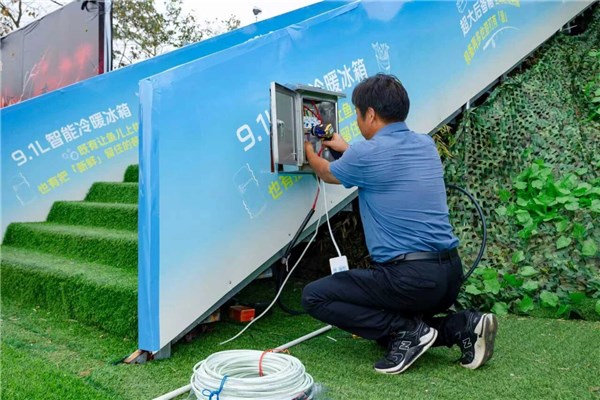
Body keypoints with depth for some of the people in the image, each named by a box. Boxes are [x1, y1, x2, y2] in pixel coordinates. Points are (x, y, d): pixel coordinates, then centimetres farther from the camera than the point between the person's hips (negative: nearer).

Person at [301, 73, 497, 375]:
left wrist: (309, 150, 34)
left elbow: (327, 174, 12)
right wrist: (347, 148, 44)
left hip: (409, 278, -8)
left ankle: (408, 330, -6)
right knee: (388, 322, 29)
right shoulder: (426, 144, 10)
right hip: (451, 274, 9)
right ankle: (462, 326, 8)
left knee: (314, 296, 0)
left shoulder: (365, 154, -12)